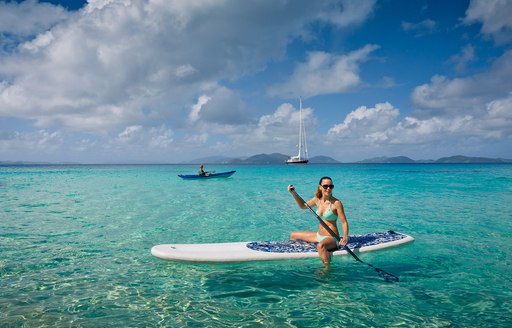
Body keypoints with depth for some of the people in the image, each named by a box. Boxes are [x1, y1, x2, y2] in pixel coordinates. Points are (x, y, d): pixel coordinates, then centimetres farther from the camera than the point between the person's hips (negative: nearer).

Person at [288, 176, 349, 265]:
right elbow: (303, 205, 20)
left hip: (331, 238, -8)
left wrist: (345, 237, -32)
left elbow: (344, 222, -15)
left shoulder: (336, 203, -16)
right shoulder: (317, 200, 2)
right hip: (319, 235, 8)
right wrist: (293, 193, 9)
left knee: (320, 245, -41)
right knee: (293, 235, 16)